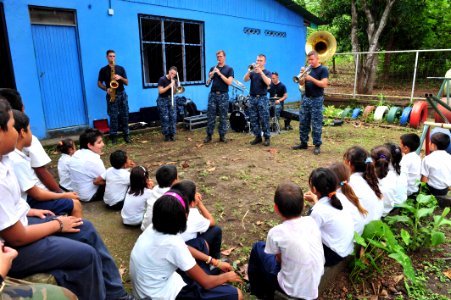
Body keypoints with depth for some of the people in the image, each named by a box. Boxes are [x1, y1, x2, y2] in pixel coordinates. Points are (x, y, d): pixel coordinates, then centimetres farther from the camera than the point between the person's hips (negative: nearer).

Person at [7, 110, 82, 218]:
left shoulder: (15, 155, 1)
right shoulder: (18, 161, -26)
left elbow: (32, 188, 6)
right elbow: (37, 195, -18)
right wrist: (65, 195, -7)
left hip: (27, 197, 9)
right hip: (27, 205, -8)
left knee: (72, 200, 15)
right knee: (75, 205, -4)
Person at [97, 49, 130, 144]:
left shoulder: (121, 68, 9)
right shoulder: (103, 70, 4)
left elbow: (127, 83, 7)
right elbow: (99, 83, 6)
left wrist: (120, 77, -12)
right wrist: (106, 89, -11)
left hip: (122, 94, 2)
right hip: (112, 95, -2)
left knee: (125, 115, 3)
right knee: (113, 117, -2)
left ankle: (126, 135, 11)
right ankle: (114, 136, 5)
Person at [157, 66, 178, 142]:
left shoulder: (173, 80, 8)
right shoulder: (162, 79, -9)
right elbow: (160, 91, -15)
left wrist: (173, 85, -11)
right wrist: (169, 86, -22)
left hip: (171, 99, 5)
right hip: (163, 100, -5)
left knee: (173, 117, -1)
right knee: (165, 118, -6)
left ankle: (172, 134, 7)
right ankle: (166, 135, 2)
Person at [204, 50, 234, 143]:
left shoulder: (229, 69, 4)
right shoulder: (213, 68, 12)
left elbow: (229, 82, -9)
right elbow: (208, 82, 9)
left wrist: (220, 73, -14)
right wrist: (211, 75, -11)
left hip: (223, 95, -2)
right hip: (213, 94, 2)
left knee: (223, 117, 2)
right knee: (211, 116, 2)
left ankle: (222, 136, 10)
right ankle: (209, 135, 9)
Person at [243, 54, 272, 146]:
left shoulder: (267, 72, 4)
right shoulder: (253, 72, 12)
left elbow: (268, 82, -16)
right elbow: (245, 79, -4)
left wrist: (260, 72, -20)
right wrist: (249, 70, -19)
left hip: (262, 98, -4)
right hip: (252, 98, 4)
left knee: (264, 120, -5)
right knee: (253, 119, 5)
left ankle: (267, 138, 2)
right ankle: (258, 137, 15)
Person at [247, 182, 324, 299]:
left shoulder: (276, 232, -23)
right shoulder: (311, 221, -9)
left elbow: (279, 259, -4)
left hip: (293, 290, -5)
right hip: (315, 287, 5)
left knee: (258, 247, 12)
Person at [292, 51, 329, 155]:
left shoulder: (323, 69, -4)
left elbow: (324, 84, -16)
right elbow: (301, 83, 8)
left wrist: (311, 78, -22)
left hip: (317, 100, -6)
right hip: (306, 98, 6)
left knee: (316, 124, -3)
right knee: (303, 122, 7)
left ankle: (317, 145, 4)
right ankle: (303, 143, 17)